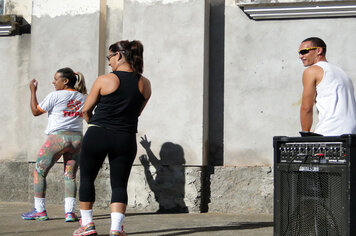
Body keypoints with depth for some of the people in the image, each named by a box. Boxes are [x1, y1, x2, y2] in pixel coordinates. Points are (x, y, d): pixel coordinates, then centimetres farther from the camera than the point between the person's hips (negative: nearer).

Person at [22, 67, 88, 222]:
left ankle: (40, 210, 8)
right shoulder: (83, 97, 10)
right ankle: (70, 212, -3)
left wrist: (33, 91, 10)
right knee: (70, 176, 7)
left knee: (39, 172, 8)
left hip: (58, 137, -5)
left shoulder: (55, 96, -6)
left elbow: (35, 111, 2)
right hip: (77, 138, 5)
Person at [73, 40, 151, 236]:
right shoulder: (145, 84, 3)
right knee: (119, 184, 8)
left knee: (87, 178, 15)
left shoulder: (104, 80, -7)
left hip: (97, 135, -2)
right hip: (126, 139, 3)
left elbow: (86, 110, 3)